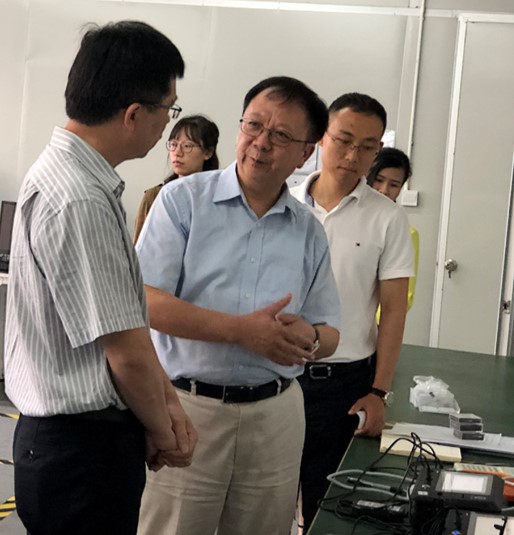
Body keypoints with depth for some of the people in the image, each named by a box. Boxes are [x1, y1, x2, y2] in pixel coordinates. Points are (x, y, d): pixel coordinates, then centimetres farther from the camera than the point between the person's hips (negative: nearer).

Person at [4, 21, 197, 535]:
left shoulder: (80, 179, 7)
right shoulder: (80, 201, -25)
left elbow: (128, 313, 9)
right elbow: (126, 352, -22)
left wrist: (169, 401, 6)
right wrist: (163, 434, -5)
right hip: (82, 447, -9)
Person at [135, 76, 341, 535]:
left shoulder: (310, 233, 9)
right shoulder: (184, 199, -3)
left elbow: (329, 335, 12)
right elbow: (145, 302, -12)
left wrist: (310, 338, -12)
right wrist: (241, 330, -19)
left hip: (275, 413, 4)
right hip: (187, 406, -3)